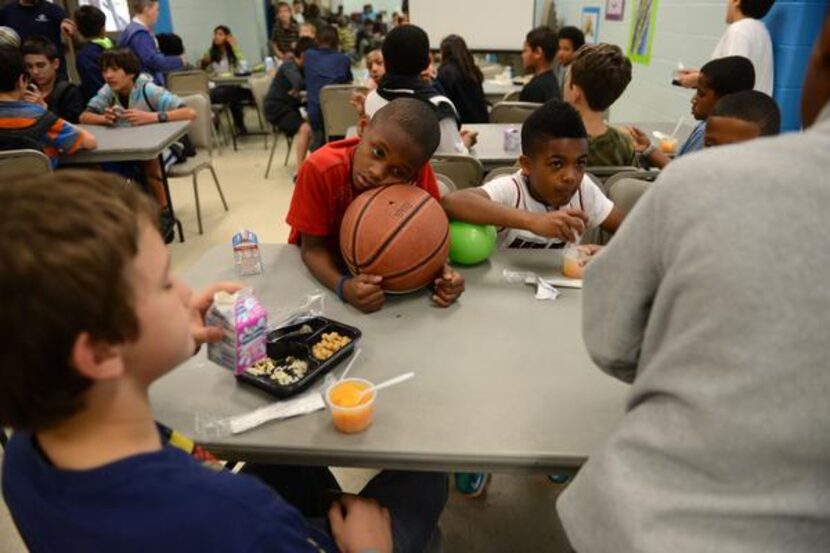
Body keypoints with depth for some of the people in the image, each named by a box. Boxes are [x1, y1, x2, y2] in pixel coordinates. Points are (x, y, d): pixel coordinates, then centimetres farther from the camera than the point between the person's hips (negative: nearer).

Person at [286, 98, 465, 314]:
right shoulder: (321, 168, -30)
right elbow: (313, 248, -24)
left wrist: (441, 270, -34)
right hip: (329, 262, -1)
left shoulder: (419, 170, -25)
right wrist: (343, 286, -43)